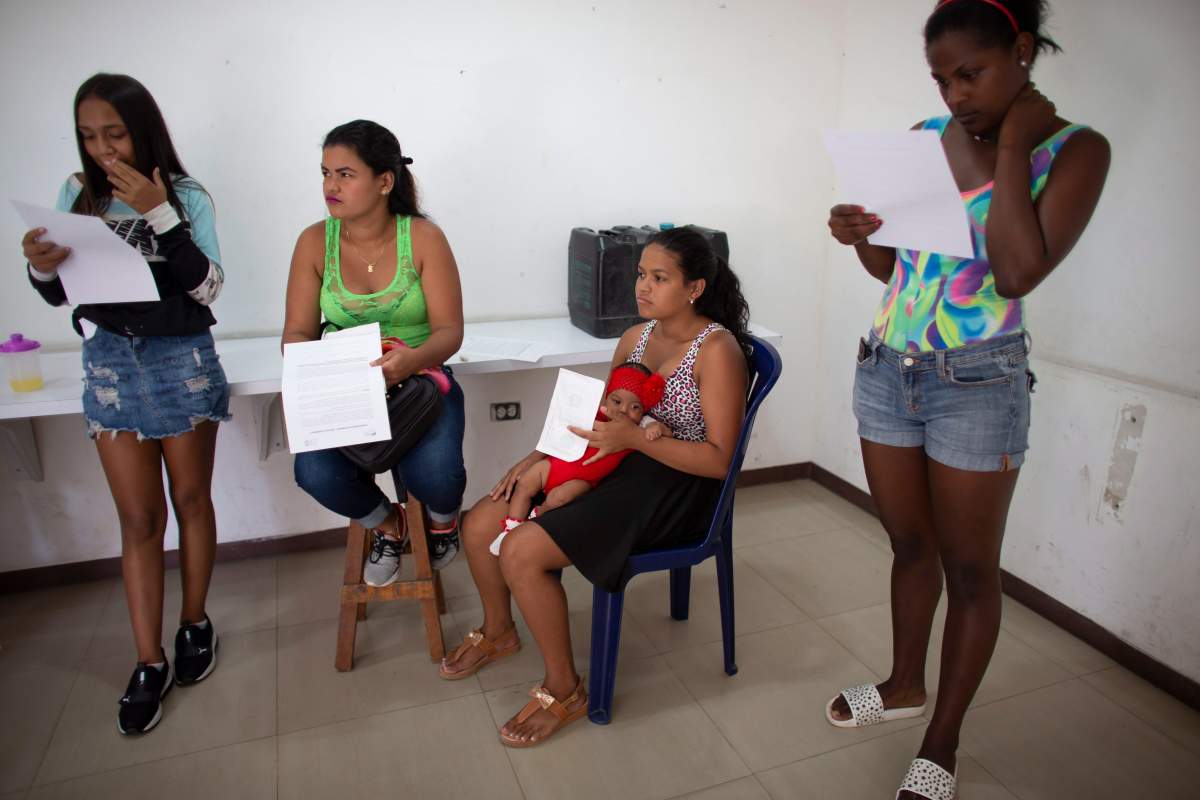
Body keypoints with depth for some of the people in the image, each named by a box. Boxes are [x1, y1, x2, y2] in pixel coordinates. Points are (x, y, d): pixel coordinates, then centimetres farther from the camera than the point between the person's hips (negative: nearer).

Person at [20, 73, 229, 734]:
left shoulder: (186, 196, -5)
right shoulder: (77, 196, 4)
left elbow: (207, 287, -13)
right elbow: (59, 294, 8)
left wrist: (159, 213, -20)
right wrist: (41, 266, -14)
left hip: (181, 358, -2)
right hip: (108, 362, 2)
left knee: (190, 498, 12)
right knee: (139, 518, 5)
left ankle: (195, 623, 31)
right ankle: (149, 663, 14)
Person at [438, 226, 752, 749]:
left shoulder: (717, 351, -15)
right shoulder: (635, 338, 7)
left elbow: (718, 459, -18)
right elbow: (601, 417, 15)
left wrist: (633, 439, -28)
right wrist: (539, 456, 2)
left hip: (676, 488, -8)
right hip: (615, 467, 8)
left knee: (522, 552, -22)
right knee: (479, 525, -1)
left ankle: (564, 690, 1)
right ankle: (498, 632, 28)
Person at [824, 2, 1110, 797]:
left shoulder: (1074, 149, -7)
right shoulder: (927, 136, 6)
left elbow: (1016, 272, -23)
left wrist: (1011, 144, -15)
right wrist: (860, 236, -10)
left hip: (977, 385, -4)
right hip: (886, 368, 5)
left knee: (971, 567, 8)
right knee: (910, 545, 18)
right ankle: (905, 684, 40)